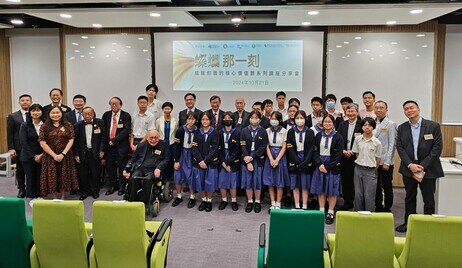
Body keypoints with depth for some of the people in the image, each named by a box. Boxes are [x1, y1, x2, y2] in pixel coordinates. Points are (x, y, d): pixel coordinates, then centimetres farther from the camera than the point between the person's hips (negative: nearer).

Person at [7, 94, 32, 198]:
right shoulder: (12, 117, 5)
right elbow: (10, 134, 3)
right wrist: (11, 148, -4)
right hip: (19, 148, 1)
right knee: (20, 170, 8)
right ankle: (21, 189, 21)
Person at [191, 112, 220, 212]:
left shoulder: (215, 133, -1)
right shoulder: (197, 133, 7)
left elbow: (214, 149, -7)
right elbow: (194, 148, 0)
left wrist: (205, 160, -13)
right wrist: (200, 160, -12)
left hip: (211, 162, -2)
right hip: (198, 161, 2)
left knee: (210, 182, 0)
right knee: (199, 182, 4)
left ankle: (209, 201, 17)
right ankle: (203, 200, 22)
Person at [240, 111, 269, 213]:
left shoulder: (263, 132, 0)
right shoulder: (244, 131, 3)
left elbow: (263, 147, -5)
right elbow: (243, 146, -2)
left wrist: (252, 157, -13)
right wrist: (247, 160, -11)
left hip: (258, 160, -1)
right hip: (246, 159, 1)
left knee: (257, 181, 4)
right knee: (248, 181, 5)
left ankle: (257, 202, 17)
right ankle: (250, 202, 16)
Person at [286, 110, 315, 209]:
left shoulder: (310, 132, 1)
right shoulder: (290, 132, 2)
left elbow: (311, 148, -3)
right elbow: (290, 148, -3)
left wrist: (305, 162, -13)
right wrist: (298, 162, -13)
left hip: (306, 162, 0)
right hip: (294, 162, 1)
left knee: (305, 185, 2)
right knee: (295, 185, 4)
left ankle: (304, 206, 7)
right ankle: (297, 206, 11)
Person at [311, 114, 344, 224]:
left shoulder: (338, 137, -4)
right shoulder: (318, 136, 6)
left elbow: (338, 155, -7)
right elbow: (315, 151, 4)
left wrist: (327, 166, -13)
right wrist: (320, 164, -11)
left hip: (332, 166, -3)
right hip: (319, 165, 3)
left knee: (332, 190, 2)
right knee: (320, 189, 7)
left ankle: (330, 213, 11)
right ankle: (321, 211, 17)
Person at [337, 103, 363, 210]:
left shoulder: (362, 125, -5)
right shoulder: (342, 125, 10)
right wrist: (343, 151, -6)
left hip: (357, 157, -4)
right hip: (344, 157, 4)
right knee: (345, 181, 10)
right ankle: (347, 202, 22)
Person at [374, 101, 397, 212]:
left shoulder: (391, 124, -7)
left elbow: (392, 144, -10)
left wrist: (387, 162, -14)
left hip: (385, 162, -5)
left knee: (387, 187, 5)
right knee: (376, 186, 14)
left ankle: (387, 209, 16)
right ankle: (378, 208, 26)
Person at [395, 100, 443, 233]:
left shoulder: (433, 126, -4)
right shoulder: (402, 128, 5)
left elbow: (437, 148, -8)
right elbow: (400, 147, 1)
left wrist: (422, 166, -14)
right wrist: (410, 165, -12)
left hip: (428, 169, -3)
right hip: (408, 169, 3)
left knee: (429, 200, 5)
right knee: (409, 197, 14)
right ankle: (408, 223, 26)